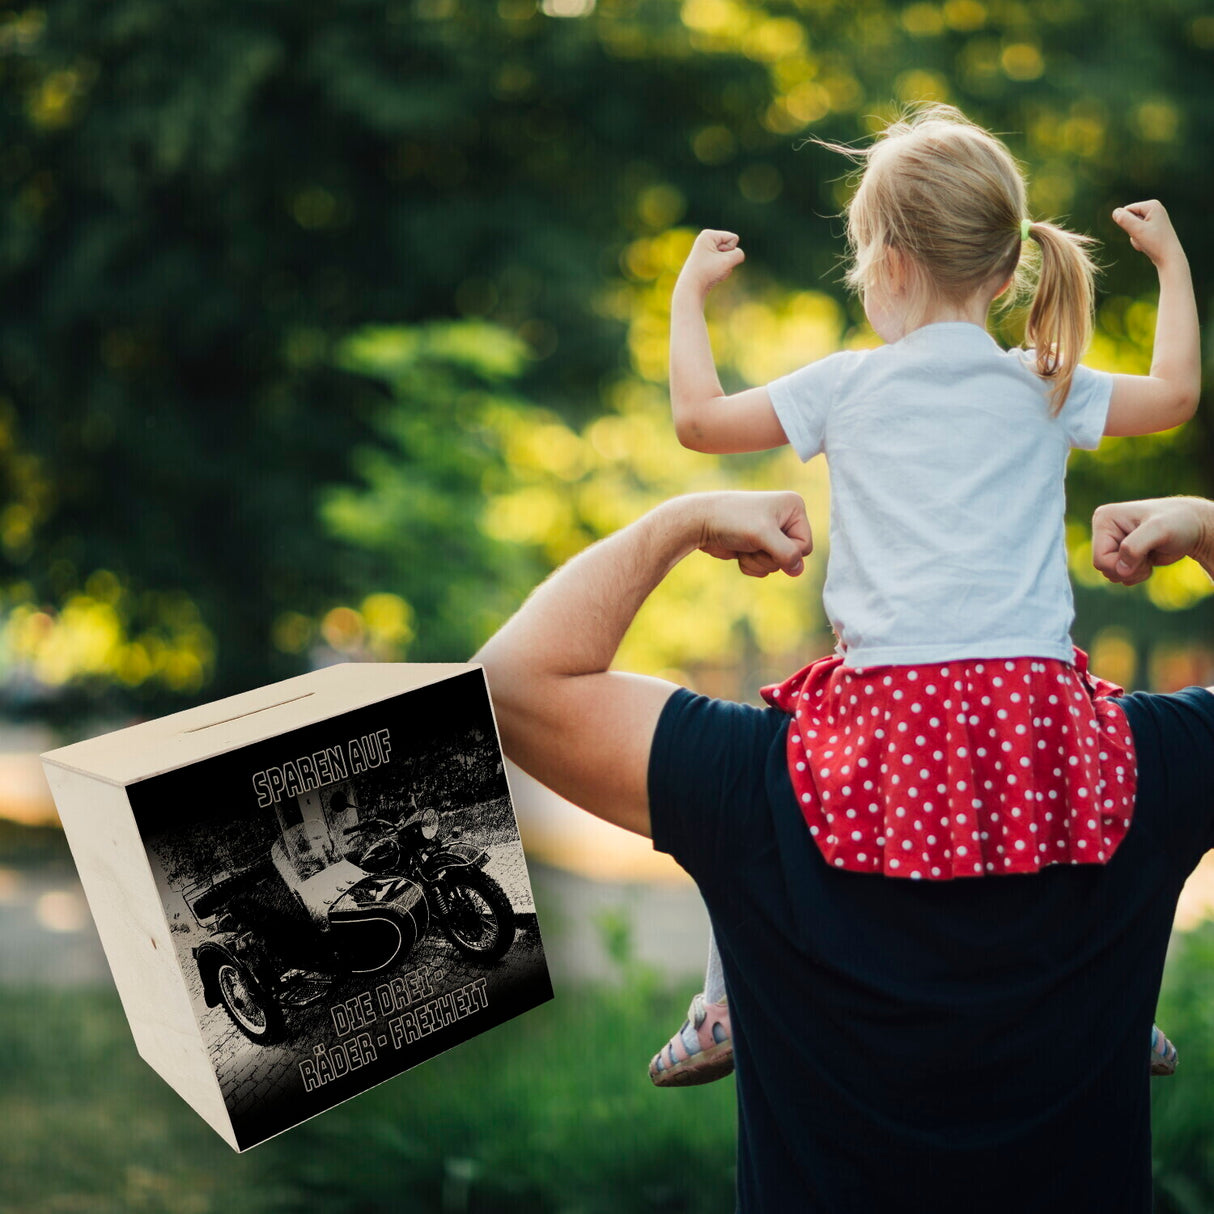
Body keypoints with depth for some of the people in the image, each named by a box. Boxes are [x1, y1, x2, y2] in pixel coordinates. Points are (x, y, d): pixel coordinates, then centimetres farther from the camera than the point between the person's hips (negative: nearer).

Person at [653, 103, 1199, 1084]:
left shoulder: (847, 386, 5)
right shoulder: (1047, 389, 10)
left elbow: (698, 417, 12)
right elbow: (1176, 393, 24)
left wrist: (689, 289, 26)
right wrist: (1170, 258, 37)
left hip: (893, 695, -2)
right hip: (1034, 691, 3)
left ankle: (726, 1013, 21)